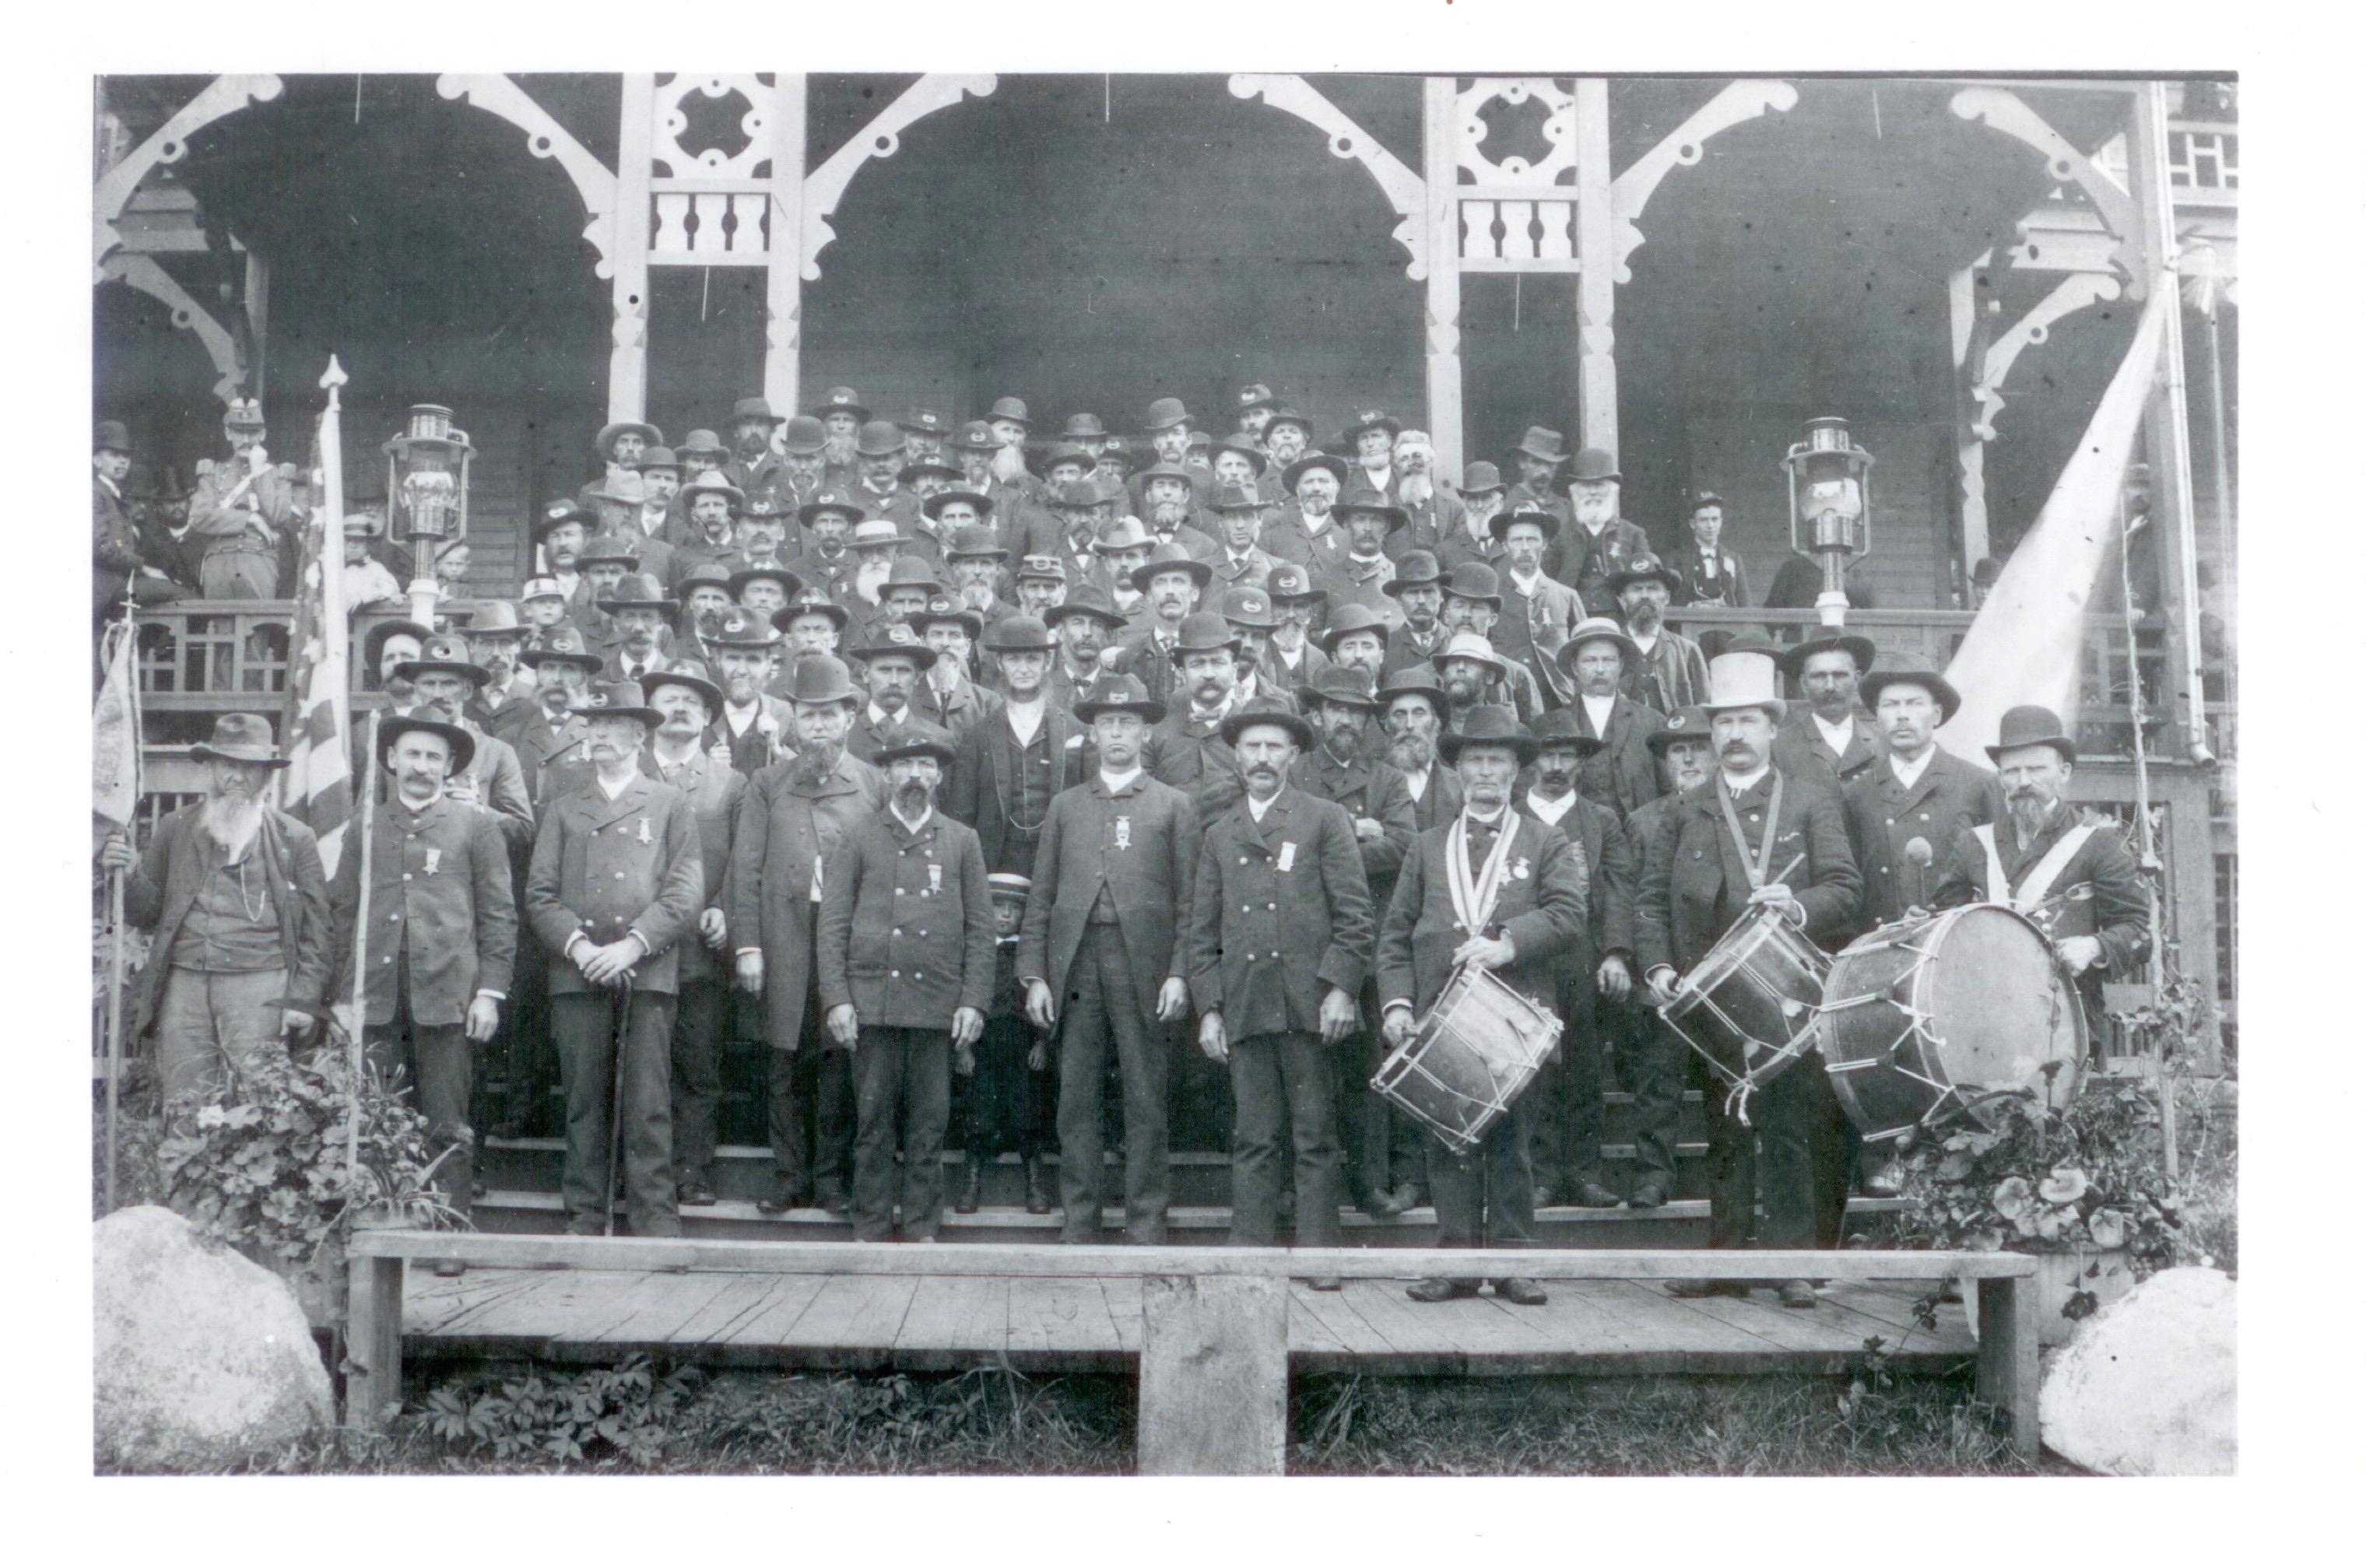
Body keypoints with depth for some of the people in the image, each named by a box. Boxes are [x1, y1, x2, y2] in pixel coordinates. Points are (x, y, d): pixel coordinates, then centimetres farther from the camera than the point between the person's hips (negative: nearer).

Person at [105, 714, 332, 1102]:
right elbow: (148, 913, 17)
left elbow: (315, 928, 5)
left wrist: (302, 1000, -3)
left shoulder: (295, 838, 7)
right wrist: (128, 873, -3)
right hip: (184, 984, 2)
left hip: (258, 986, -2)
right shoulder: (175, 829, 14)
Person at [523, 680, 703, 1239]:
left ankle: (655, 1215, -3)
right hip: (577, 975, 2)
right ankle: (585, 1216, 7)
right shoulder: (563, 810, 19)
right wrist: (577, 945, -7)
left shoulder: (670, 804, 13)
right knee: (584, 1101, 1)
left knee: (648, 1102, -6)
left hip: (649, 971, -2)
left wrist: (632, 944, -10)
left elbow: (686, 890, 3)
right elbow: (540, 894, 11)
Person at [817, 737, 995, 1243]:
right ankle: (872, 1228, 12)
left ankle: (923, 1228, 12)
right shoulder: (858, 837, 9)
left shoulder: (962, 841, 12)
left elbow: (980, 929, 9)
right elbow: (833, 923, 5)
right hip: (872, 1000, -1)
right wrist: (836, 999, -4)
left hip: (938, 1005, 1)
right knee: (873, 1120, 2)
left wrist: (974, 1002, 0)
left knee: (929, 1124, 3)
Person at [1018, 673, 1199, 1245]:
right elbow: (1041, 897, 12)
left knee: (1145, 1101, 0)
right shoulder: (1065, 806, 16)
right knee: (1076, 1100, 3)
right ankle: (1077, 1224, 10)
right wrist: (1034, 976, 3)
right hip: (1075, 964, 2)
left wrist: (1179, 973, -6)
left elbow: (1187, 897, 4)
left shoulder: (1174, 806, 10)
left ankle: (1146, 1226, 7)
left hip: (1143, 966, -2)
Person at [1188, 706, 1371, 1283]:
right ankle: (1249, 1252, 7)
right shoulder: (1218, 832, 16)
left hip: (1309, 1003, -2)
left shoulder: (1326, 819, 7)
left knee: (1316, 1137, 2)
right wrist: (1209, 1007, 7)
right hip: (1244, 1007, 2)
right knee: (1253, 1139, 2)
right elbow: (1203, 929, 15)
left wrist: (1341, 987, -8)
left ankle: (1319, 1252, 8)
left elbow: (1354, 913, 2)